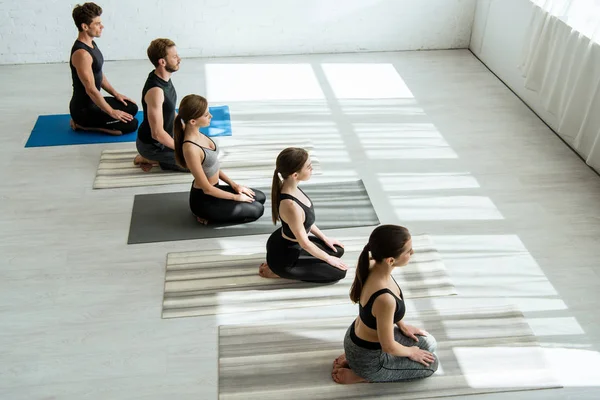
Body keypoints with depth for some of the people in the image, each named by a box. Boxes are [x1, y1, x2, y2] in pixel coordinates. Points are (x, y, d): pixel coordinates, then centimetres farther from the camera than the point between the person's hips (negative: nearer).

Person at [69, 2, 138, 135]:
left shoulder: (91, 44, 6)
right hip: (83, 109, -10)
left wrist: (115, 93, 15)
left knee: (132, 108, 17)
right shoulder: (81, 53, -26)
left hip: (92, 102, 10)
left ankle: (82, 121, 13)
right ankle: (82, 124, -3)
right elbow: (91, 89, -25)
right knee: (131, 124, -13)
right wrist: (111, 112, -19)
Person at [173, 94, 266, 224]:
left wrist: (234, 185, 8)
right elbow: (207, 189, -23)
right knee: (257, 210, -2)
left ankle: (210, 213, 14)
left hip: (213, 189, 9)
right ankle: (209, 216, 4)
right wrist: (236, 197, -10)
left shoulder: (198, 134, -3)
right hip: (203, 200, -9)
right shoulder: (190, 148, -30)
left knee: (260, 198, 16)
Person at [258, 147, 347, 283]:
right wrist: (328, 259, -8)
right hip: (283, 257, -8)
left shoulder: (290, 187, -11)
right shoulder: (290, 205, -37)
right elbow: (304, 243, -23)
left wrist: (324, 238, 16)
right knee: (339, 272, 2)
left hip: (288, 243, 9)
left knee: (338, 251, 21)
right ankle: (279, 270, 2)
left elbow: (305, 219, 9)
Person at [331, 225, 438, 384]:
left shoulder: (372, 265, -15)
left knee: (429, 343, 21)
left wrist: (402, 325, 15)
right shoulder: (384, 298, -40)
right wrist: (410, 352, -4)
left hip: (358, 338, 7)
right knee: (431, 363, 12)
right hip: (367, 358, -7)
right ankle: (360, 374, 7)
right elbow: (389, 347, -24)